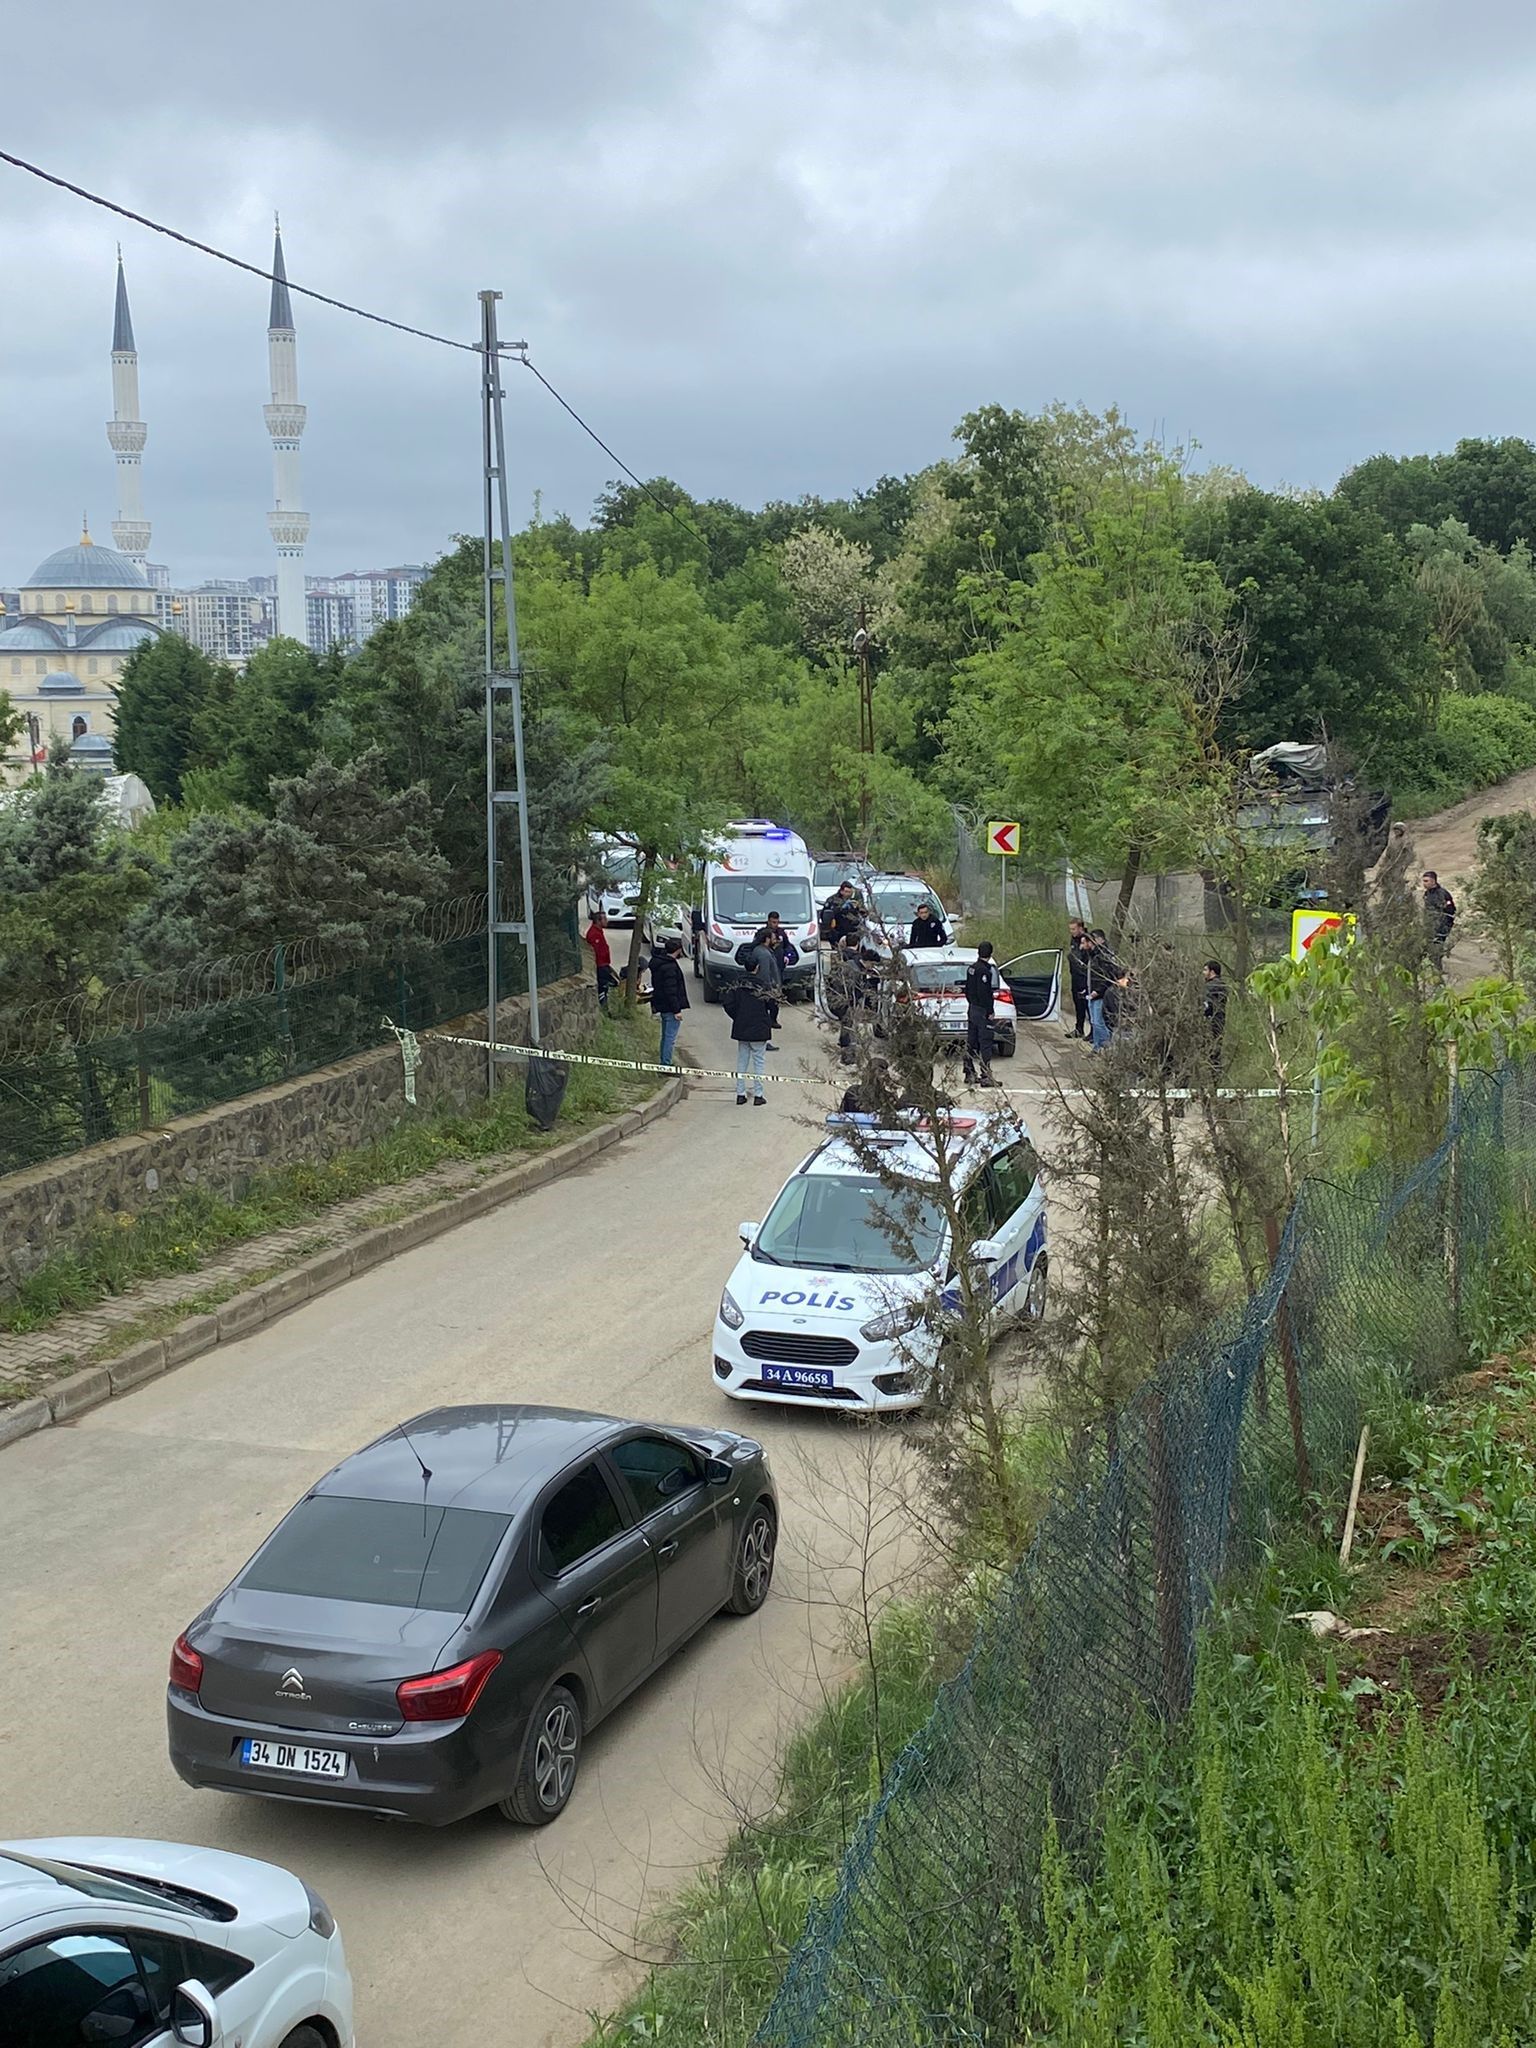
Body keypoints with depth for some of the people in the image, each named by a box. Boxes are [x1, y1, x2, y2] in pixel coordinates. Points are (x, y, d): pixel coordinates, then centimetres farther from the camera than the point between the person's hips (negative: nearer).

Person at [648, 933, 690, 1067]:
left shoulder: (659, 963, 11)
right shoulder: (670, 967, -21)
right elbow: (671, 991, -23)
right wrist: (676, 1010, -20)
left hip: (662, 1006, 10)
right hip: (670, 1007, -10)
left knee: (666, 1036, 18)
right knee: (670, 1037, -5)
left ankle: (664, 1064, 25)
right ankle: (666, 1065, -4)